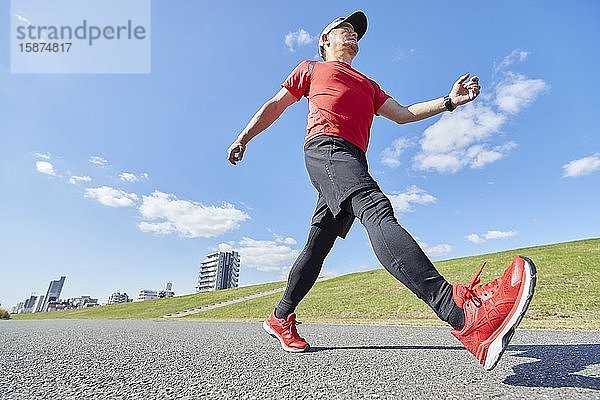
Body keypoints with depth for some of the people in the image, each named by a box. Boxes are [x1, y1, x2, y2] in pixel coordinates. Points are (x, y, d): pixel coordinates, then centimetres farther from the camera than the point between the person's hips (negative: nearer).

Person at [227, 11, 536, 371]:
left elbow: (403, 114, 27)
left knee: (318, 245, 1)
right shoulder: (311, 68, 27)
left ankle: (281, 319, 16)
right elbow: (275, 106, 24)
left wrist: (449, 101, 14)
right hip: (326, 146, -6)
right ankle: (463, 312, -48)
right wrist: (244, 137, 15)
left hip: (353, 162, 6)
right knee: (377, 209, -32)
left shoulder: (368, 85, 38)